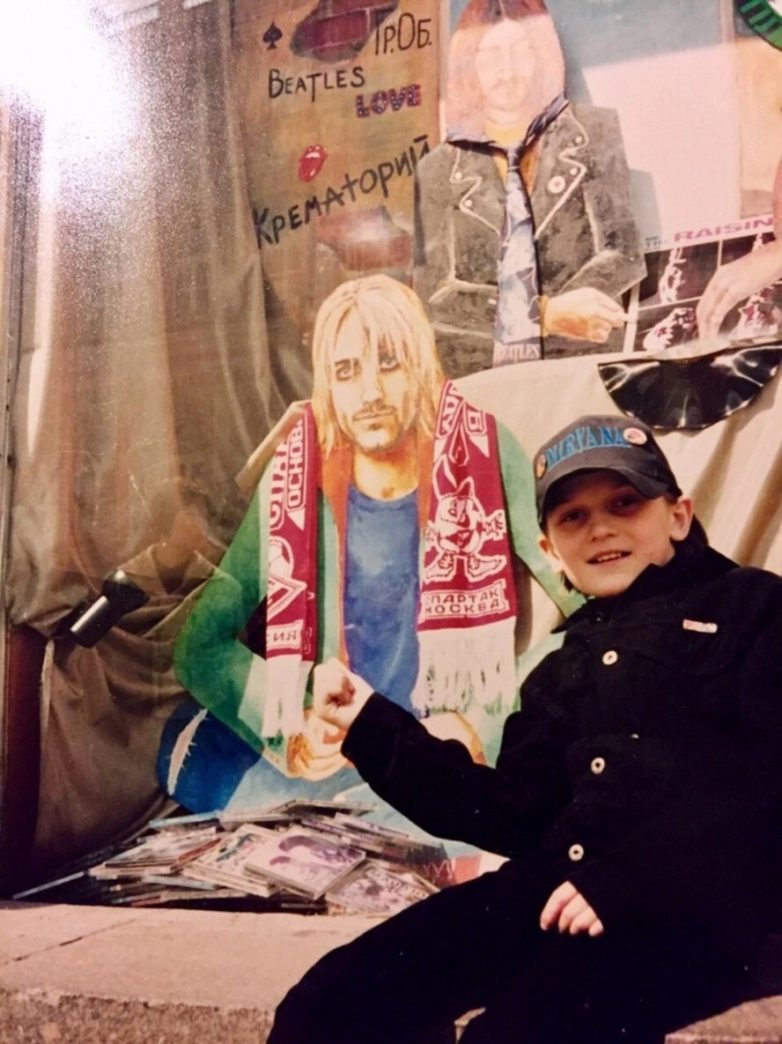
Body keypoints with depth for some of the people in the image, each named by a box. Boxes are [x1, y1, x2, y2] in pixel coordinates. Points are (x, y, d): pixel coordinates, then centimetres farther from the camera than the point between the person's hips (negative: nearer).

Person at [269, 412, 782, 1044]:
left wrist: (631, 880, -18)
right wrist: (372, 725, 13)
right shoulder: (565, 669, 26)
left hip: (690, 900, -5)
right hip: (558, 882, 6)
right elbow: (511, 816, 18)